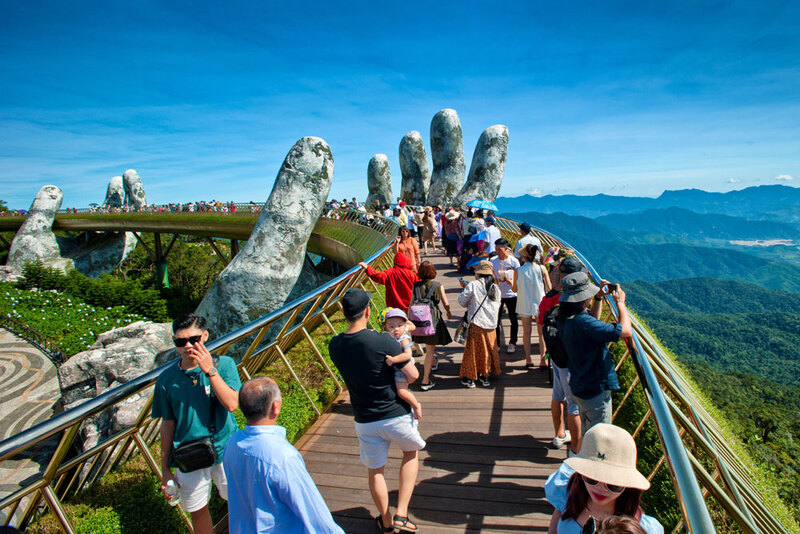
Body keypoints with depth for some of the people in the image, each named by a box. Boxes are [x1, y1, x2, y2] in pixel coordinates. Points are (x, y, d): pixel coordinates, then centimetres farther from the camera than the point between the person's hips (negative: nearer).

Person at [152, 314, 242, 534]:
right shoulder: (166, 380, -6)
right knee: (198, 512, 18)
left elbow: (232, 404, -23)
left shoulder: (223, 364, -11)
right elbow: (168, 425, 3)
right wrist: (165, 468, 7)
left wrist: (210, 371, -28)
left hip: (225, 451, -1)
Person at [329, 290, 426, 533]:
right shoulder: (383, 341, -24)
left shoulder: (334, 346, -9)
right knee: (411, 453, 26)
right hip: (396, 415, -3)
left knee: (375, 470, 23)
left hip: (365, 421, 3)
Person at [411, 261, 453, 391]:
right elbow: (446, 304, -3)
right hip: (434, 318, -3)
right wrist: (448, 313, 18)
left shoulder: (416, 286, -2)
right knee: (430, 349, 3)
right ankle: (425, 381, 0)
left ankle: (433, 363, 55)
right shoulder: (438, 286, -8)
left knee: (429, 346, 28)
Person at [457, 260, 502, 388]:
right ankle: (485, 376, 25)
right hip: (491, 325, 4)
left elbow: (462, 301, -4)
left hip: (476, 324, -4)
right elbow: (497, 305, 16)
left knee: (472, 350, 6)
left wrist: (464, 288, 15)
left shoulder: (473, 285, -6)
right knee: (488, 350, 15)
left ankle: (469, 378, 14)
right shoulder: (496, 288, 6)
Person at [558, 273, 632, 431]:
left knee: (587, 434, 26)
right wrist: (620, 302, -13)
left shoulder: (566, 319, -1)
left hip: (579, 388, 9)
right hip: (596, 393, -9)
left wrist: (598, 298, 7)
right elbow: (626, 330, -28)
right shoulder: (582, 322, -31)